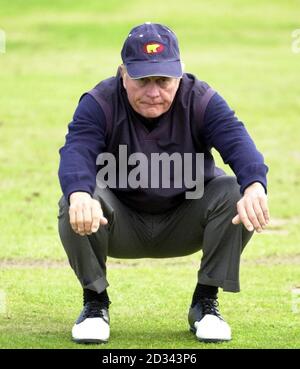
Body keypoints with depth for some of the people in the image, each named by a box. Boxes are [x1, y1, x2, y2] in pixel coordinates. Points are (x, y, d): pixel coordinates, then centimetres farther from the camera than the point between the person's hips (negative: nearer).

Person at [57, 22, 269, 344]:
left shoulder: (201, 101, -15)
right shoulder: (99, 104, -18)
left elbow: (238, 142, -32)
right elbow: (75, 152, -36)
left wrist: (255, 186, -56)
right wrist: (80, 195, -61)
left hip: (184, 228, 1)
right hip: (122, 229, -1)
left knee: (235, 194, -27)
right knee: (75, 202, -32)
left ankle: (205, 304, -9)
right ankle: (95, 302, -9)